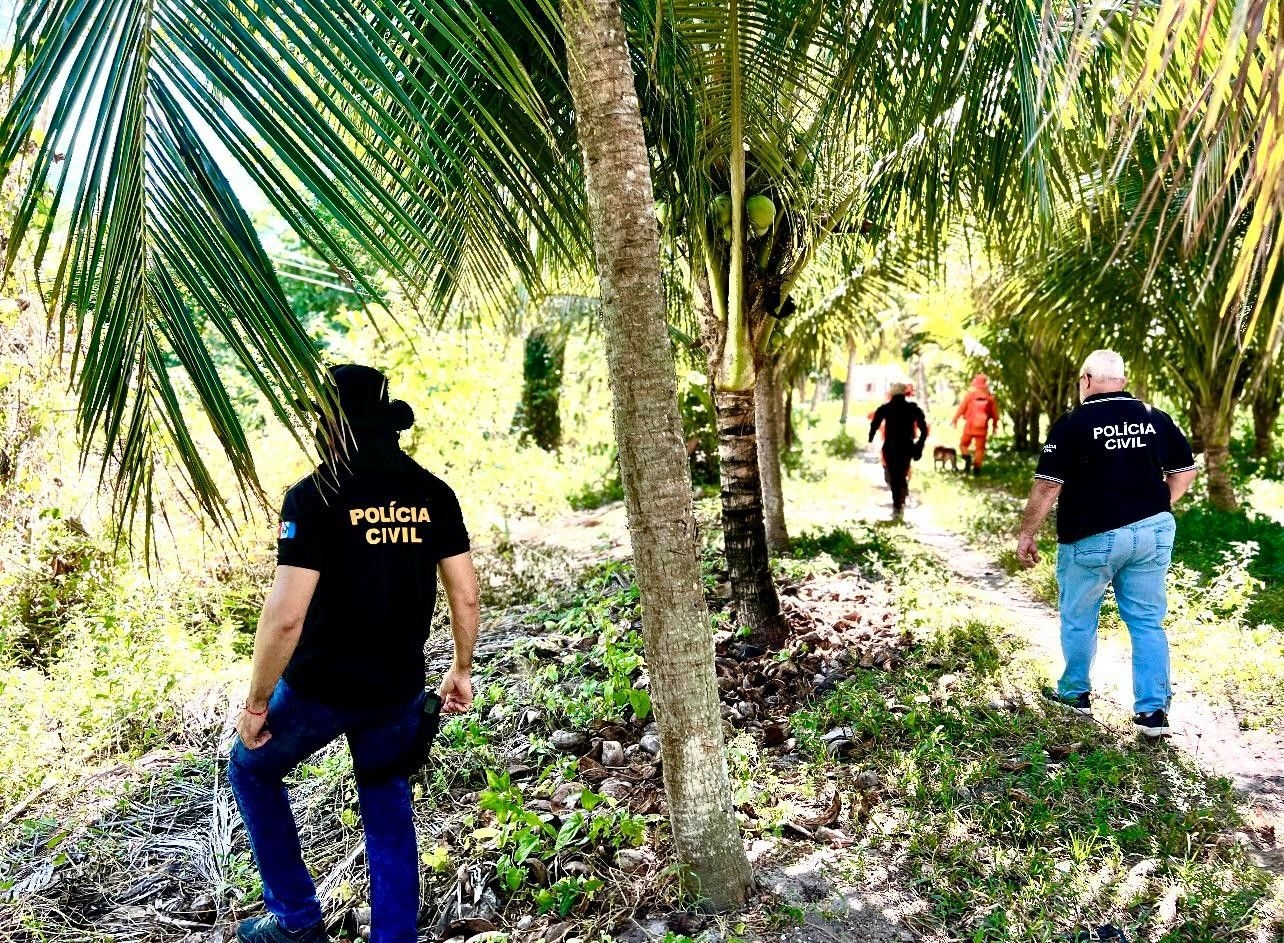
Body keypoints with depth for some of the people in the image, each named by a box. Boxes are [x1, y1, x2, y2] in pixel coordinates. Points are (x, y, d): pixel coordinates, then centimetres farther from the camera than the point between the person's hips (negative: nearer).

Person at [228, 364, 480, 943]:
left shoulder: (315, 497, -18)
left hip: (320, 689, -4)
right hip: (400, 690, 4)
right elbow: (466, 595, 1)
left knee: (251, 770, 24)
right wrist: (462, 671, 15)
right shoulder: (432, 493, -2)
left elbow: (285, 616, -21)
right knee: (388, 811, 21)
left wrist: (256, 704, -8)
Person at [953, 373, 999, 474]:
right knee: (980, 448, 9)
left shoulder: (970, 395, -8)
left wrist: (955, 420, 8)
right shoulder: (991, 398, -1)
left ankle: (967, 458, -12)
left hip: (969, 426, -1)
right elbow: (995, 413, 5)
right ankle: (977, 467, 5)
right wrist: (994, 425, 19)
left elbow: (961, 408, -5)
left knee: (963, 444, 14)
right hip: (982, 427, 1)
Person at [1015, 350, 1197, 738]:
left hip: (1092, 538, -4)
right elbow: (1185, 471, 11)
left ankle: (1075, 694, 29)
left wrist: (1026, 535, -4)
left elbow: (1047, 486, -13)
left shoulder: (1072, 424, -11)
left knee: (1078, 620, 15)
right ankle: (1153, 711, 12)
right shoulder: (1156, 418, 3)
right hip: (1153, 533, 4)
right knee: (1148, 622, 12)